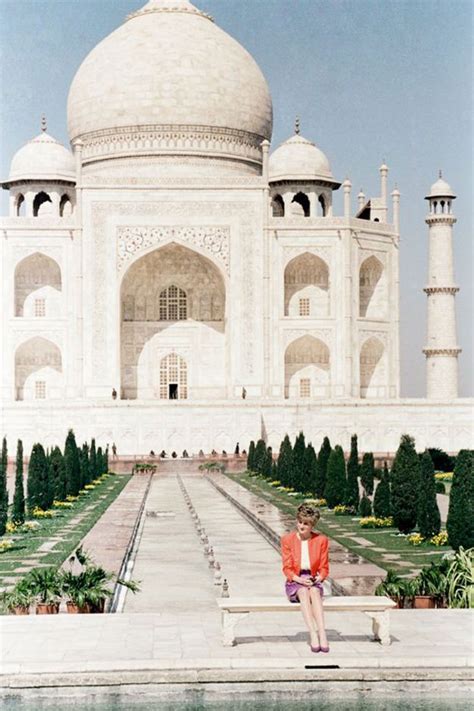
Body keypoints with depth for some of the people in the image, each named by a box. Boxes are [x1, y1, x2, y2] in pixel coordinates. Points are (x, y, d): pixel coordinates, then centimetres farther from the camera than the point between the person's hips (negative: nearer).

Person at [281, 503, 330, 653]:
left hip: (313, 581, 1)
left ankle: (322, 633, -49)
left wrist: (319, 578, -14)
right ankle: (313, 635, -48)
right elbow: (287, 568, 0)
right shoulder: (288, 539, 1)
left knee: (314, 592, -36)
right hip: (294, 583, -1)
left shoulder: (321, 540, 4)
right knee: (304, 592, -36)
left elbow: (324, 568, 7)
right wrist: (298, 579, -18)